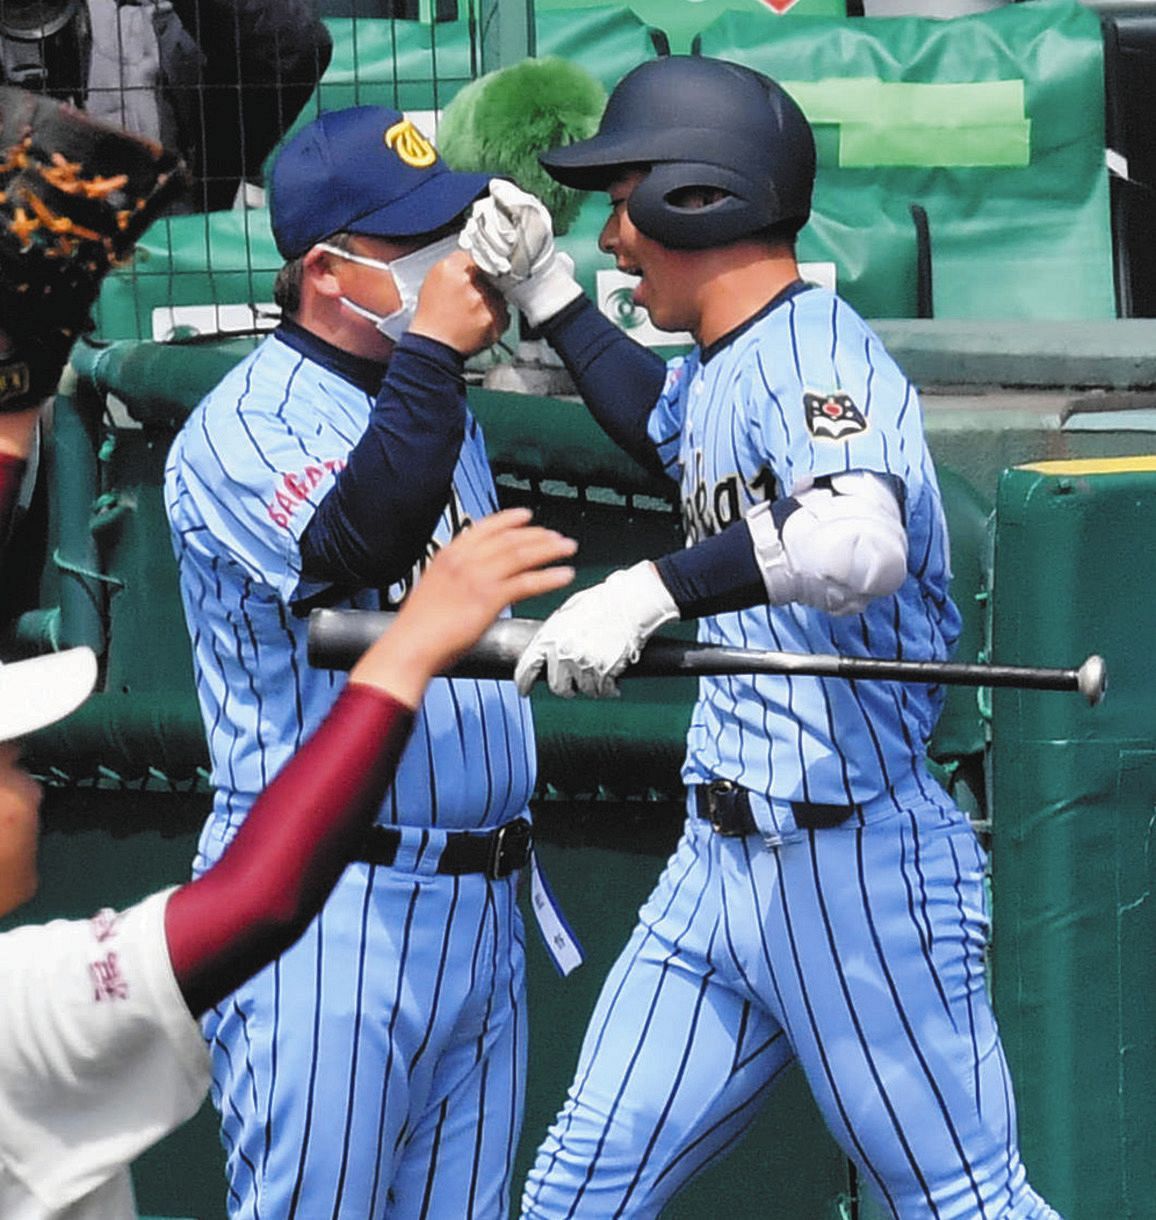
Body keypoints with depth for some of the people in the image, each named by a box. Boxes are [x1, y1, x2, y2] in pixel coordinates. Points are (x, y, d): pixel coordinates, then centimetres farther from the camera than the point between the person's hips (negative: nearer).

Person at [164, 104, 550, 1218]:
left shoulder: (442, 407, 17)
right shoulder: (240, 428, -10)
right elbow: (354, 552, -27)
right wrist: (430, 353, -23)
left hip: (480, 907, 8)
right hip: (329, 918, -8)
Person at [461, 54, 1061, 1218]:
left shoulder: (814, 351, -16)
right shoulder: (720, 368, 13)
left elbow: (861, 544, -38)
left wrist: (654, 590, -45)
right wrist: (547, 294, 30)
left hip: (857, 866, -10)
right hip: (720, 862, 10)